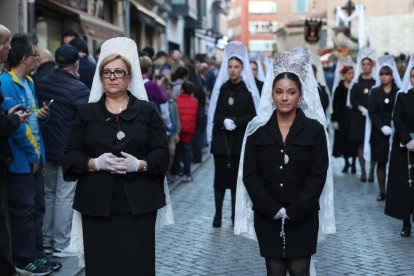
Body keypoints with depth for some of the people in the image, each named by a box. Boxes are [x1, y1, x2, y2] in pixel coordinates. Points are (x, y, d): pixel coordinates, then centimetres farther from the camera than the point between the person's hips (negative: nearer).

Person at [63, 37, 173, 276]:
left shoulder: (147, 110, 7)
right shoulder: (87, 113, 9)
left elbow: (162, 154, 1)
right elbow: (71, 157, 4)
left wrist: (140, 164, -18)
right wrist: (95, 163, -15)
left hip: (139, 202, -1)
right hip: (97, 203, 1)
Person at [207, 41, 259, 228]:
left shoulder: (248, 90, 0)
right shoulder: (220, 88, 5)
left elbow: (253, 116, -3)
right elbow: (213, 113, 3)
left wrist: (236, 122, -18)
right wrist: (224, 121, -16)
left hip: (241, 140, -1)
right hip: (221, 138, 1)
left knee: (237, 176, 3)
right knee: (220, 176, 0)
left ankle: (235, 215, 12)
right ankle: (218, 214, 5)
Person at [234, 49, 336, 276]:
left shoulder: (314, 129, -1)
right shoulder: (258, 129, 2)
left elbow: (318, 174, -6)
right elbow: (250, 175, -2)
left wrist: (293, 211, -13)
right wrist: (273, 209, -12)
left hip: (303, 217, -1)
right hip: (267, 216, 1)